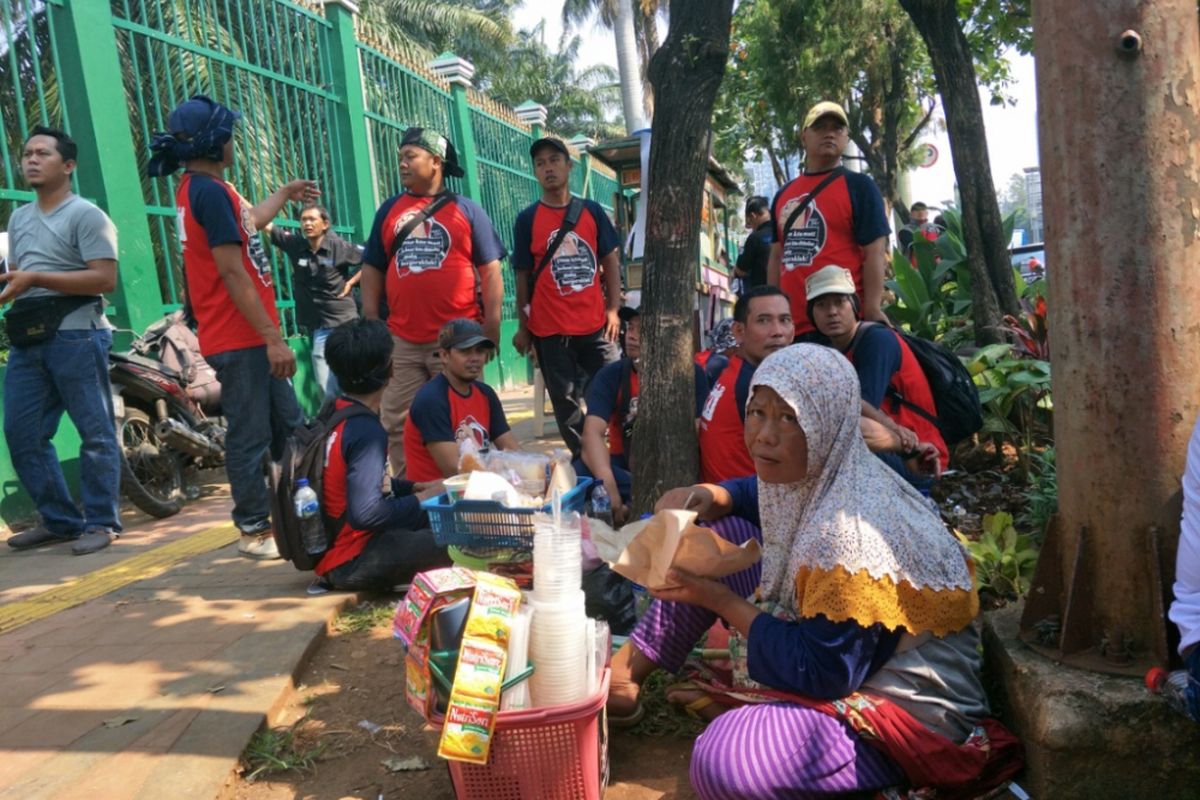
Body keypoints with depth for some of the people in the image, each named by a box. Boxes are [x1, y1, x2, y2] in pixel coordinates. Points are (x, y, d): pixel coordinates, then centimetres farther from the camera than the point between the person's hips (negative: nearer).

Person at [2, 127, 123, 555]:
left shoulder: (86, 215, -3)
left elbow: (104, 279, -13)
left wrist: (36, 278, -16)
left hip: (76, 336, -8)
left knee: (95, 434, -2)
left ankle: (101, 522, 5)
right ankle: (60, 521, 16)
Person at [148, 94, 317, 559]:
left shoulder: (201, 189, 17)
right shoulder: (210, 191, -15)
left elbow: (249, 221, 37)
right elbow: (232, 274, -20)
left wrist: (285, 193, 50)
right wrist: (273, 338, -20)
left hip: (249, 336, 10)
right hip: (239, 340, -10)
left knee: (288, 426, 15)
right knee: (251, 438, -2)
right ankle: (254, 530, 8)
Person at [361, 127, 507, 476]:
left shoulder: (465, 209, 4)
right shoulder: (389, 210, 12)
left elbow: (490, 271, 2)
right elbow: (373, 270, 13)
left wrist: (491, 328, -5)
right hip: (402, 342, 3)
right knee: (398, 426, 4)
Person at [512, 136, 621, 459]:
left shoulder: (592, 211, 6)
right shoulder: (527, 219, 1)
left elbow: (610, 261, 8)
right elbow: (523, 277, 2)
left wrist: (613, 308, -1)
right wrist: (522, 327, 0)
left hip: (595, 324, 1)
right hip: (550, 330, -1)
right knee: (565, 400, 6)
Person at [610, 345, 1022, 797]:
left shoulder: (852, 532, -30)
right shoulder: (813, 477, -4)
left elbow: (823, 674, -26)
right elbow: (765, 493, 19)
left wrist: (719, 599, -19)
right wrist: (711, 498, -3)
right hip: (836, 661, 9)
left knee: (722, 759, -33)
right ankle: (625, 674, 11)